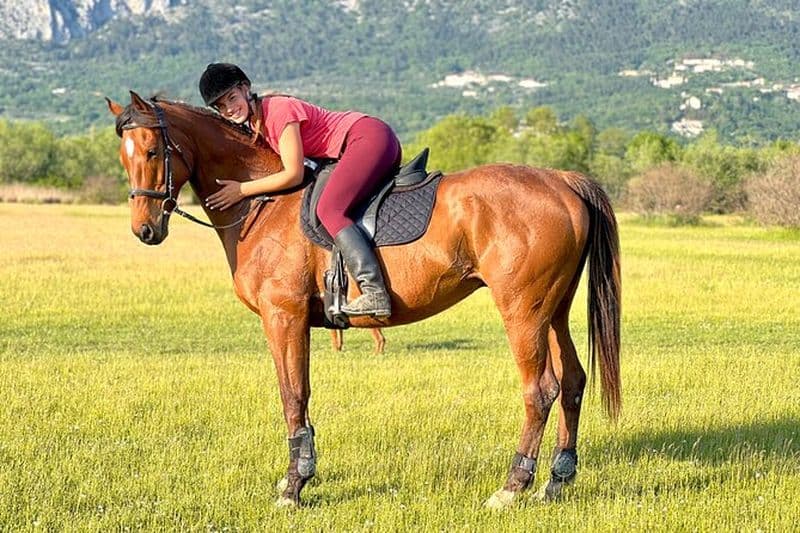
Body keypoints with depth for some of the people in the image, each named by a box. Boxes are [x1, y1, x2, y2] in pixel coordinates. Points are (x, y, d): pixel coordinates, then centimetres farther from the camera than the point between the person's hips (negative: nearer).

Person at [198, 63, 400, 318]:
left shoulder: (279, 110, -17)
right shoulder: (256, 122, 12)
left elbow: (293, 175, -17)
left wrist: (243, 190, -12)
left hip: (369, 137, -11)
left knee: (329, 209, -23)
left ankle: (375, 293, -34)